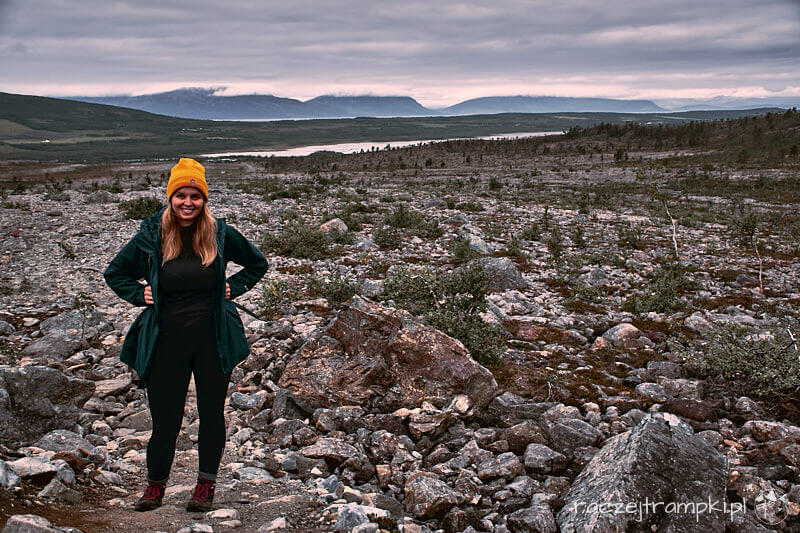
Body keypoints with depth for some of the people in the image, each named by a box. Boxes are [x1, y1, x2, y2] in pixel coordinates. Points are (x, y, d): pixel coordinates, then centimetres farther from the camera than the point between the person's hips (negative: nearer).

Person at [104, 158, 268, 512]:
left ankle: (206, 484, 26)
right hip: (167, 343, 0)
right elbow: (114, 273, 13)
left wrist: (232, 288, 1)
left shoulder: (220, 234, -2)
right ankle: (155, 485, 28)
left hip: (213, 341, 0)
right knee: (164, 417, 8)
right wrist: (140, 295, 0)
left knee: (212, 413, 9)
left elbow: (257, 264, 13)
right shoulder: (152, 236, -1)